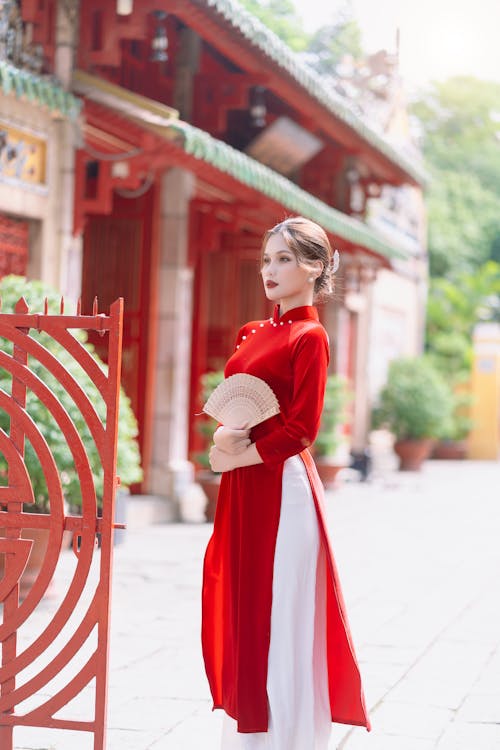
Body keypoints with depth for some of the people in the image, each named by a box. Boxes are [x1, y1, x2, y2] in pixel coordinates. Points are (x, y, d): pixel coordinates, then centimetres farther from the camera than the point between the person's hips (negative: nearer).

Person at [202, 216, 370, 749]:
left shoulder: (309, 337, -8)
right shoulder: (254, 334, 15)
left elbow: (300, 430, -14)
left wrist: (238, 456, -8)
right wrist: (223, 437, -4)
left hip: (281, 489, -8)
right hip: (242, 491, 8)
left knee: (279, 621, -4)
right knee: (238, 614, 10)